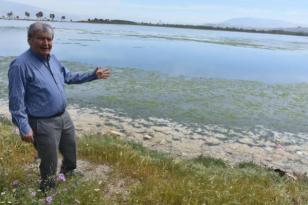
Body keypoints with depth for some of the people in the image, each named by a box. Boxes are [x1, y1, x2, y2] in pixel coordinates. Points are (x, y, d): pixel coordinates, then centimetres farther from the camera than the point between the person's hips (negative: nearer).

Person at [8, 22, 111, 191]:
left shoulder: (52, 59, 5)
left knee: (71, 154, 27)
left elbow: (68, 76, 19)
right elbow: (16, 101, -21)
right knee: (49, 165, 7)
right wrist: (24, 127, -24)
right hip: (43, 123, -8)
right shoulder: (21, 65, -21)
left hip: (64, 117, 9)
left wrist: (93, 75, 16)